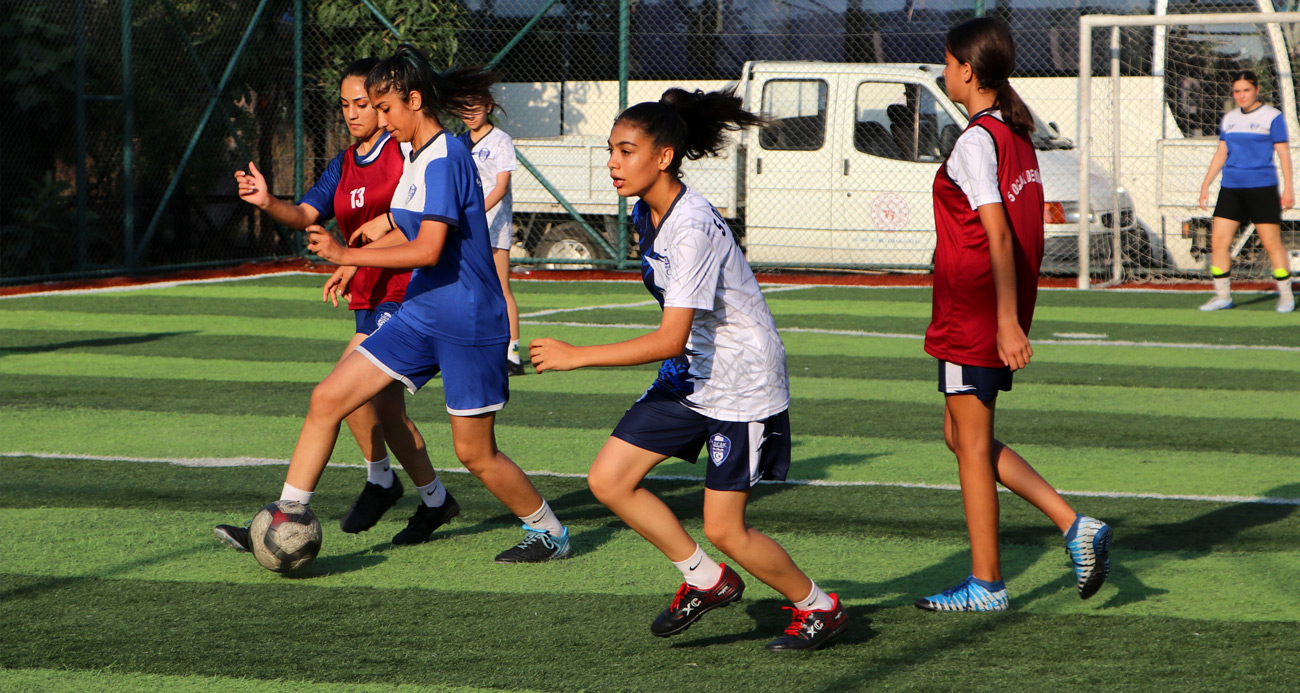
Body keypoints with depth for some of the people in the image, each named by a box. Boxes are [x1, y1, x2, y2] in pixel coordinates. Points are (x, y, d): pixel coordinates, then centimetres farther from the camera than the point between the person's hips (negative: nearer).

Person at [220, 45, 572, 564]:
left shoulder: (445, 160, -19)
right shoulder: (417, 157, 9)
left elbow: (428, 249, -27)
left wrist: (348, 255, -25)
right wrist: (353, 259, 25)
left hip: (467, 324, -9)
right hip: (420, 316, 9)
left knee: (474, 453, 1)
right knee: (327, 399, 0)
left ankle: (549, 534, 22)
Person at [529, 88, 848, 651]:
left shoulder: (693, 229, -27)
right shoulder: (646, 213, 1)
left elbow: (671, 339, -31)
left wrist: (577, 356, -28)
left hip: (741, 383, -9)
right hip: (688, 376, 9)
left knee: (723, 528, -5)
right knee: (608, 479, -1)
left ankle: (819, 609, 19)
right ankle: (707, 580, 15)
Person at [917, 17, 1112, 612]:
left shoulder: (975, 142, -17)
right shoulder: (1018, 137, 10)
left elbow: (999, 236, -23)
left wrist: (1007, 322, -25)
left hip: (972, 319, -9)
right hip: (998, 317, 9)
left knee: (972, 447, 1)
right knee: (964, 438, 17)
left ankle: (986, 584, 8)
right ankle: (1073, 525, 10)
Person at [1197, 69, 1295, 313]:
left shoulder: (1272, 116, -2)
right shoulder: (1229, 119, 13)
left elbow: (1283, 153, -2)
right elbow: (1221, 153, 19)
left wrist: (1288, 188, -8)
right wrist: (1206, 185, 15)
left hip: (1262, 187, -5)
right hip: (1231, 188, 5)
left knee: (1272, 243, -5)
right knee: (1218, 240, -3)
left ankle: (1286, 294, 7)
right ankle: (1222, 295, 6)